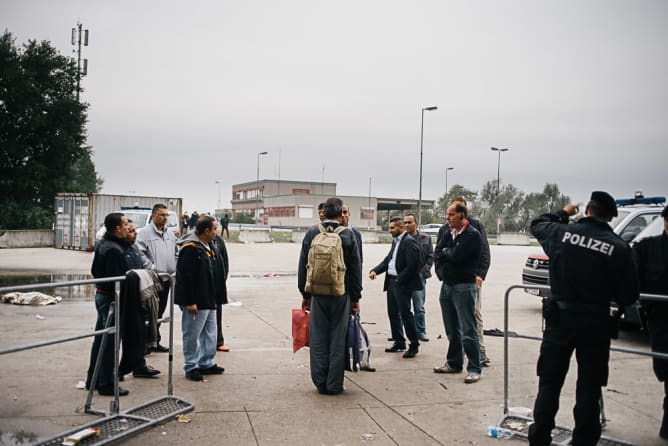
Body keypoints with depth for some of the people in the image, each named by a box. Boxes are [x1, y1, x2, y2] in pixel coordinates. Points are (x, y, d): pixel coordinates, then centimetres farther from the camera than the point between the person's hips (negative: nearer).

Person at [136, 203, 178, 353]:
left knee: (159, 312, 13)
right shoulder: (145, 233, -7)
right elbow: (140, 254, -17)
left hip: (166, 278, 7)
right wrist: (152, 267, -18)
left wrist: (175, 269, 10)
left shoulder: (170, 234, 15)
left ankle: (155, 341, 22)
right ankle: (146, 342, 4)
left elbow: (177, 253, 21)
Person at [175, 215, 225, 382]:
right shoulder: (190, 249, -18)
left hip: (208, 300, 10)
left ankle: (206, 363, 28)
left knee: (210, 334, 16)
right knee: (192, 335, 2)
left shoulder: (208, 247, 12)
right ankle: (191, 367, 12)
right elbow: (185, 276, -22)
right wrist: (190, 302, -22)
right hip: (195, 303, -10)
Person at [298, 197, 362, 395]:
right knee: (338, 340, 6)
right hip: (341, 295, -1)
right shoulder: (348, 235, -5)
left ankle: (320, 383, 15)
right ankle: (334, 384, 11)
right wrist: (356, 297, 6)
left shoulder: (312, 234, 0)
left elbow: (303, 266, 4)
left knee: (318, 339, 9)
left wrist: (305, 294, 12)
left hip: (317, 295, 1)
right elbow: (355, 269, -2)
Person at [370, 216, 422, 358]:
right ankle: (399, 342, 25)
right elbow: (388, 259, 16)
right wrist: (375, 270, 2)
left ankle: (414, 344, 6)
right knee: (393, 313, 14)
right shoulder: (396, 241, 16)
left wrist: (400, 280, -17)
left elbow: (412, 265, -20)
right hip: (391, 281, 9)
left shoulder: (409, 242, -13)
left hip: (402, 283, -9)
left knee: (405, 313, -5)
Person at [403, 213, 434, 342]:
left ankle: (421, 331, 15)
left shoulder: (426, 238, 5)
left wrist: (423, 271, -3)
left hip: (419, 277, 0)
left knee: (419, 307, 3)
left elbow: (430, 256, 6)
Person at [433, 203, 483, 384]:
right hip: (446, 285, 7)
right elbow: (437, 254, 6)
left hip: (464, 286, -7)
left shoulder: (472, 235, -10)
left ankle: (474, 369, 0)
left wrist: (445, 252, -2)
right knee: (452, 329, 16)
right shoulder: (448, 233, 13)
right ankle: (454, 363, 27)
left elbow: (456, 255, -20)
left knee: (468, 330, -6)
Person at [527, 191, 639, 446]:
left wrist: (563, 213, 30)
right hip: (596, 323, -1)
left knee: (549, 384, 11)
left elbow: (537, 225, 16)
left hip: (560, 319, 1)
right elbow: (629, 296, -6)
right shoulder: (618, 248, -11)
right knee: (589, 388, 11)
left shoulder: (562, 233, -7)